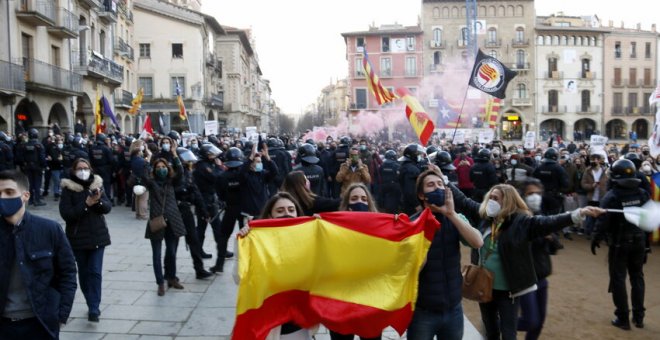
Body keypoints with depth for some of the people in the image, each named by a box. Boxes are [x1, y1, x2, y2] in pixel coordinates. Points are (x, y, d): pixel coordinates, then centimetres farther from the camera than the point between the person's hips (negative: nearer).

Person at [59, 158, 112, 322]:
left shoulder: (97, 185, 3)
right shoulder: (68, 189, -5)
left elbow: (108, 208, -1)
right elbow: (66, 214, -13)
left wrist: (99, 201, -21)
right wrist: (86, 204, -22)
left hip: (98, 236, 1)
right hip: (78, 238, -1)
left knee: (95, 272, -6)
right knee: (83, 273, 9)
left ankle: (94, 309, -5)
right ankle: (93, 305, 23)